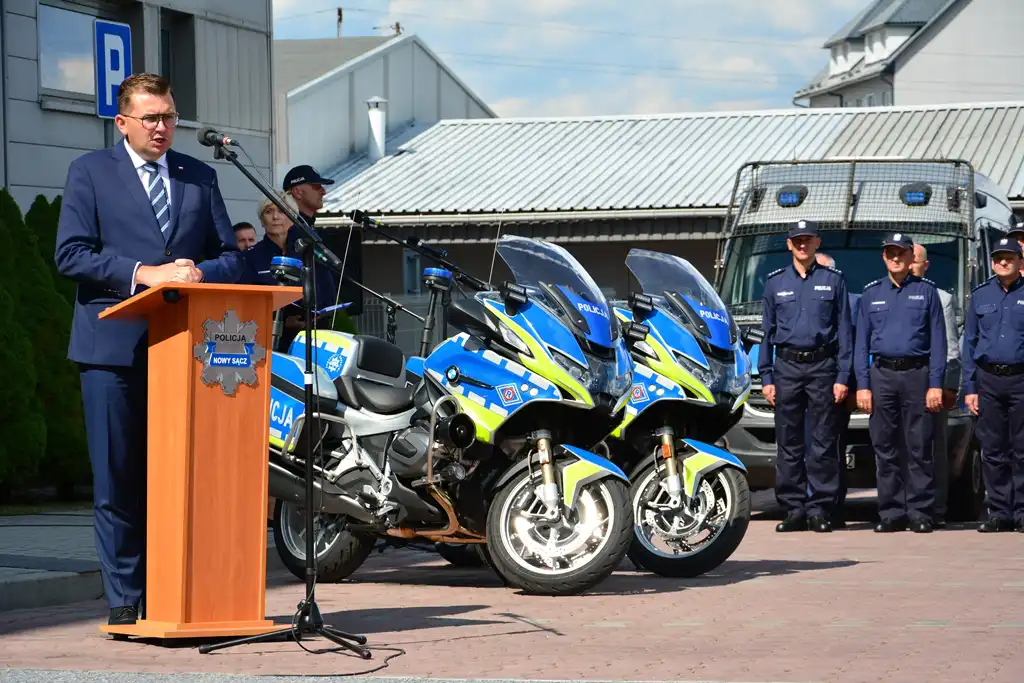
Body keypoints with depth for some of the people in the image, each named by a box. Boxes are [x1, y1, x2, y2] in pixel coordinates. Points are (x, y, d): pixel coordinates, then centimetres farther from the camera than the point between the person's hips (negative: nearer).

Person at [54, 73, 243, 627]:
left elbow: (230, 257, 15)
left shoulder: (199, 177, 16)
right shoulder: (90, 172, 7)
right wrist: (144, 274, -14)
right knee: (117, 480, -2)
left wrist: (197, 273, -8)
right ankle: (125, 600, 5)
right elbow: (70, 254, -4)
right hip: (114, 347, -2)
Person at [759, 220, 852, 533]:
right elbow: (768, 331, 14)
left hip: (822, 366, -2)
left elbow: (844, 331, 5)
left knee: (823, 443, -3)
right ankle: (794, 508, 5)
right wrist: (766, 377, 6)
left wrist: (842, 377, -2)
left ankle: (819, 508, 0)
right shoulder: (775, 282, 13)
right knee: (789, 443, 1)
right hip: (786, 367, 2)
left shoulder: (833, 280, 8)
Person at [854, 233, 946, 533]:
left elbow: (938, 341, 4)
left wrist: (936, 384, -5)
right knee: (885, 449, 2)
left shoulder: (926, 291, 7)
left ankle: (920, 513, 0)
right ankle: (891, 513, 6)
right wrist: (862, 385, 2)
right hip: (882, 375, 2)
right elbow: (861, 342, 12)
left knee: (919, 449, -3)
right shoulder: (871, 293, 14)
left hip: (917, 373, -2)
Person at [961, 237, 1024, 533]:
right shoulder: (980, 295, 12)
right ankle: (999, 513, 9)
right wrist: (970, 387, 6)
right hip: (989, 380, 3)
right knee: (993, 451, 3)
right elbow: (969, 342, 12)